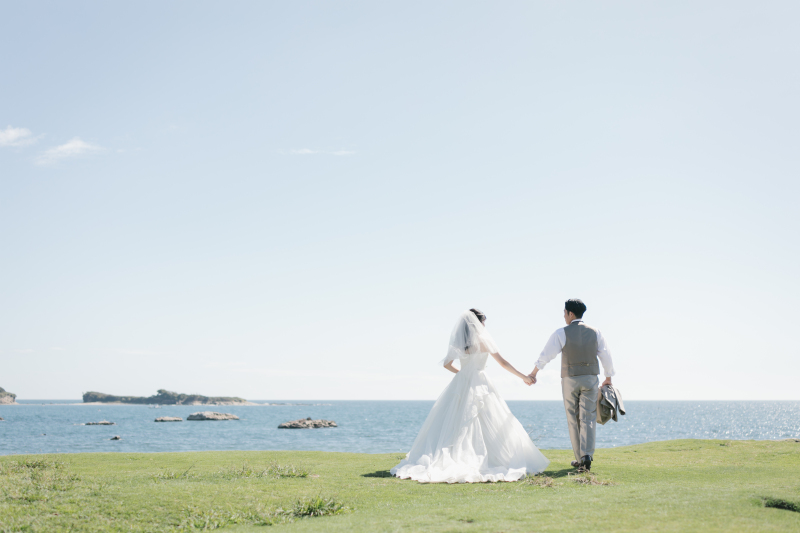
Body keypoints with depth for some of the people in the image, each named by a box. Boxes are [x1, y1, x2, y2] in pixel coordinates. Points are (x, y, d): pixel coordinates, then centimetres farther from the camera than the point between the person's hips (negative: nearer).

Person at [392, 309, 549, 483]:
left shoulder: (457, 342, 8)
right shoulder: (484, 340, -2)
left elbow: (447, 364, 15)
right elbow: (503, 362, -1)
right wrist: (524, 377, 7)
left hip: (460, 384, 4)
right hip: (479, 384, -4)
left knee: (453, 425, 4)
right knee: (493, 426, 0)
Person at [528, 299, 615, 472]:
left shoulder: (561, 333, -9)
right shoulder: (595, 332, 0)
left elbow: (547, 354, -5)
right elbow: (605, 355, 6)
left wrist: (533, 373, 7)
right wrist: (608, 378, 19)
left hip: (570, 380, -2)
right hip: (590, 379, 2)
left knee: (574, 420, 9)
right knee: (588, 419, 0)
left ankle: (580, 459, 12)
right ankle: (587, 455, -18)